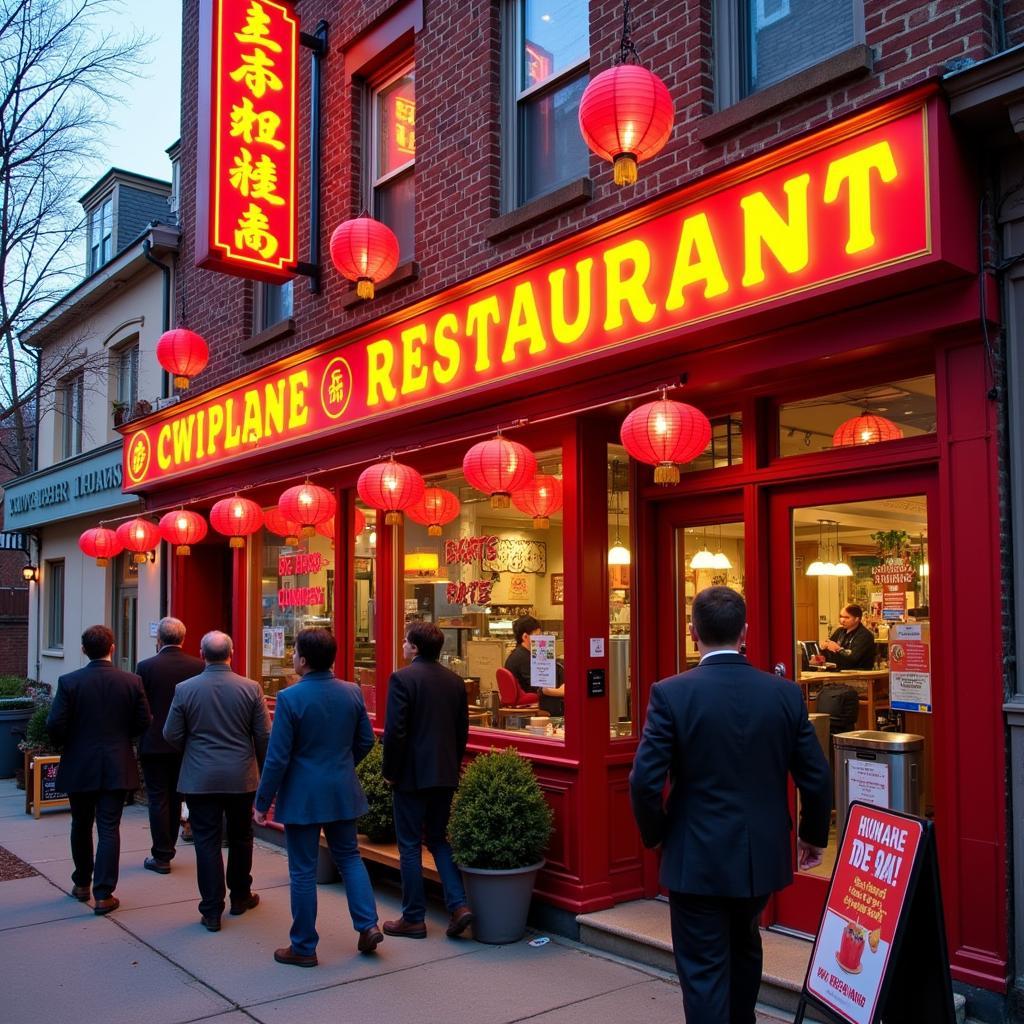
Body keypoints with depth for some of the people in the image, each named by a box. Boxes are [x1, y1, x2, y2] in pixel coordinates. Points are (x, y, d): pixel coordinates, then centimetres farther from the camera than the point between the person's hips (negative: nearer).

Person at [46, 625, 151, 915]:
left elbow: (55, 725, -12)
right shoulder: (132, 681, -7)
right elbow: (142, 723, -3)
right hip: (117, 768, 0)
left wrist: (65, 743, 9)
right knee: (109, 829, 4)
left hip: (79, 767, 0)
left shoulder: (68, 682, -10)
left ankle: (82, 884, 32)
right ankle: (104, 894, 2)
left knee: (81, 826, 18)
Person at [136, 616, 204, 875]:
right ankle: (167, 851, 25)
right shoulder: (198, 666, -4)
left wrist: (140, 735, 9)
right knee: (175, 798, 16)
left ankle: (161, 856, 8)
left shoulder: (146, 667, -12)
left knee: (158, 799, 5)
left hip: (154, 744, -3)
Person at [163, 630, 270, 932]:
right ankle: (240, 897, 31)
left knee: (207, 842, 5)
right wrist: (261, 767, 11)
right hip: (241, 778, 1)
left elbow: (171, 735, -1)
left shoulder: (184, 689, -7)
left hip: (200, 779, -1)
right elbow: (264, 735, -4)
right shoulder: (250, 688, -7)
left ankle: (212, 911, 8)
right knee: (241, 838, 17)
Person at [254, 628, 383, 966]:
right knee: (349, 856, 21)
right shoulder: (352, 692, -2)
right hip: (343, 792, 5)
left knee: (303, 871, 7)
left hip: (302, 795, -4)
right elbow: (365, 741, 8)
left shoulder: (290, 697, -17)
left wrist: (262, 803, -6)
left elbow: (277, 757, -15)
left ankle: (304, 947, 17)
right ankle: (368, 924, 14)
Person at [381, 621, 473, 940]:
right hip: (445, 775, 6)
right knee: (438, 839, 17)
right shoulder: (455, 680, 6)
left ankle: (413, 919, 13)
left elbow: (394, 731, -17)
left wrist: (390, 771, -5)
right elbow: (462, 731, 9)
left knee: (410, 845, 5)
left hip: (411, 775, -6)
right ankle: (458, 904, 7)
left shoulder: (402, 678, -13)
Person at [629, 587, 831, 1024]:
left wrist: (655, 835, 2)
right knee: (744, 946, 29)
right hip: (763, 855, 5)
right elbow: (816, 778, -2)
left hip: (696, 860, -4)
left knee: (704, 971, 8)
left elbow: (644, 782, -17)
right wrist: (813, 836, 16)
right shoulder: (785, 693, -6)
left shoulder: (671, 694, -16)